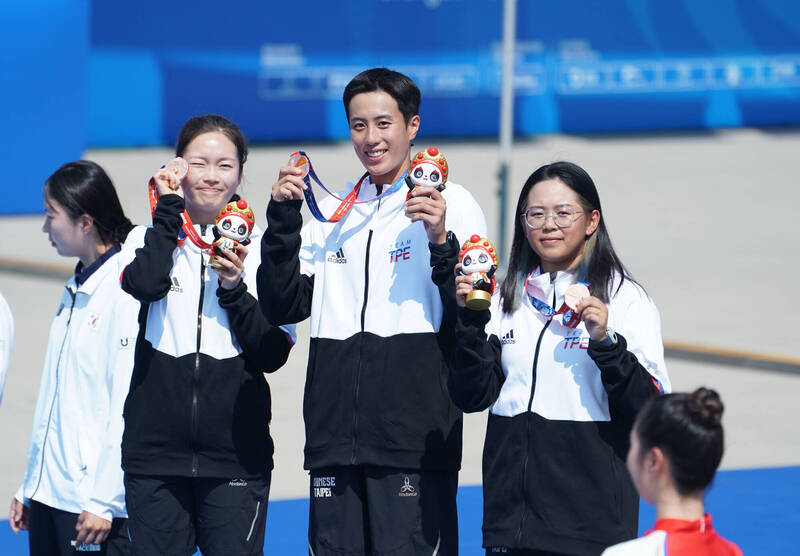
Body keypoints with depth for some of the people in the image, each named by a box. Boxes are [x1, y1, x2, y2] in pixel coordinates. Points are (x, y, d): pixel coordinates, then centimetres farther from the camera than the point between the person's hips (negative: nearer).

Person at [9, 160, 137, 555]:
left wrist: (102, 501, -18)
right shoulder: (74, 291, 15)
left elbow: (128, 407, -17)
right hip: (48, 494, 8)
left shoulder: (127, 292, -13)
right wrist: (29, 488, 17)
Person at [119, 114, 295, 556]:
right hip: (155, 450, 1)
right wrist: (169, 208, -7)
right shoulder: (149, 236, 8)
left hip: (236, 456, -1)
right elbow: (146, 284, -17)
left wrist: (235, 289, -12)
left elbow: (273, 354, 0)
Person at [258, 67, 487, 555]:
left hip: (415, 433, -5)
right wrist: (283, 221, 2)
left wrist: (441, 242, -22)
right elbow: (283, 308, 12)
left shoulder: (452, 203, 1)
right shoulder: (330, 212, 17)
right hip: (335, 434, 5)